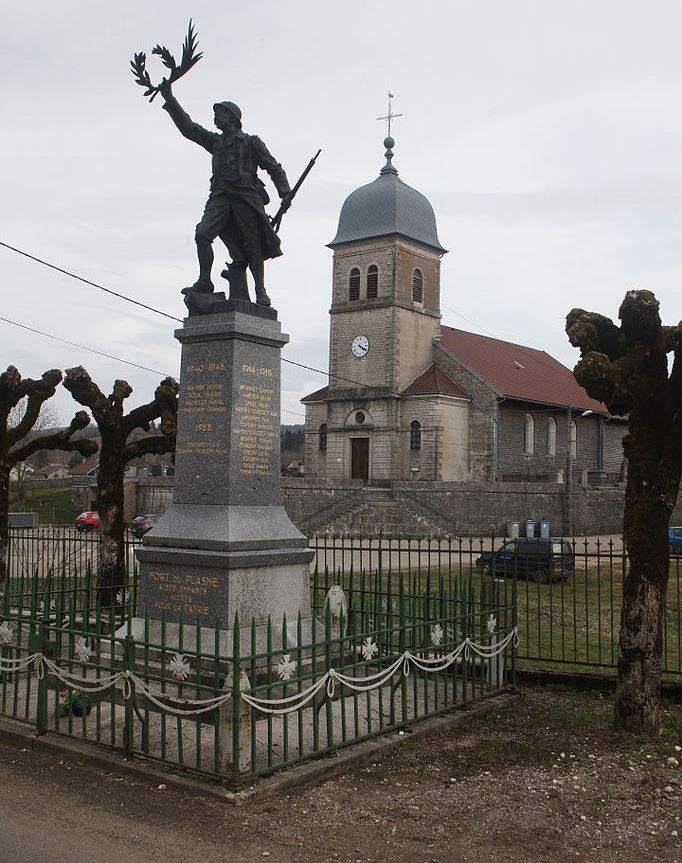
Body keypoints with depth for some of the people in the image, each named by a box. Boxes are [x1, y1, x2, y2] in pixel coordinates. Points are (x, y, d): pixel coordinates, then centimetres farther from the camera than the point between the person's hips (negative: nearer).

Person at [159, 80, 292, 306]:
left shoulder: (251, 142, 11)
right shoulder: (215, 141, 24)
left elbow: (275, 168, 9)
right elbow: (187, 127, 20)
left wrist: (285, 193, -4)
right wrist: (169, 99, 15)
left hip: (246, 196, -4)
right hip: (220, 197, 4)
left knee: (252, 246, -6)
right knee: (203, 234, -16)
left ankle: (261, 293, -3)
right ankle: (204, 282, -11)